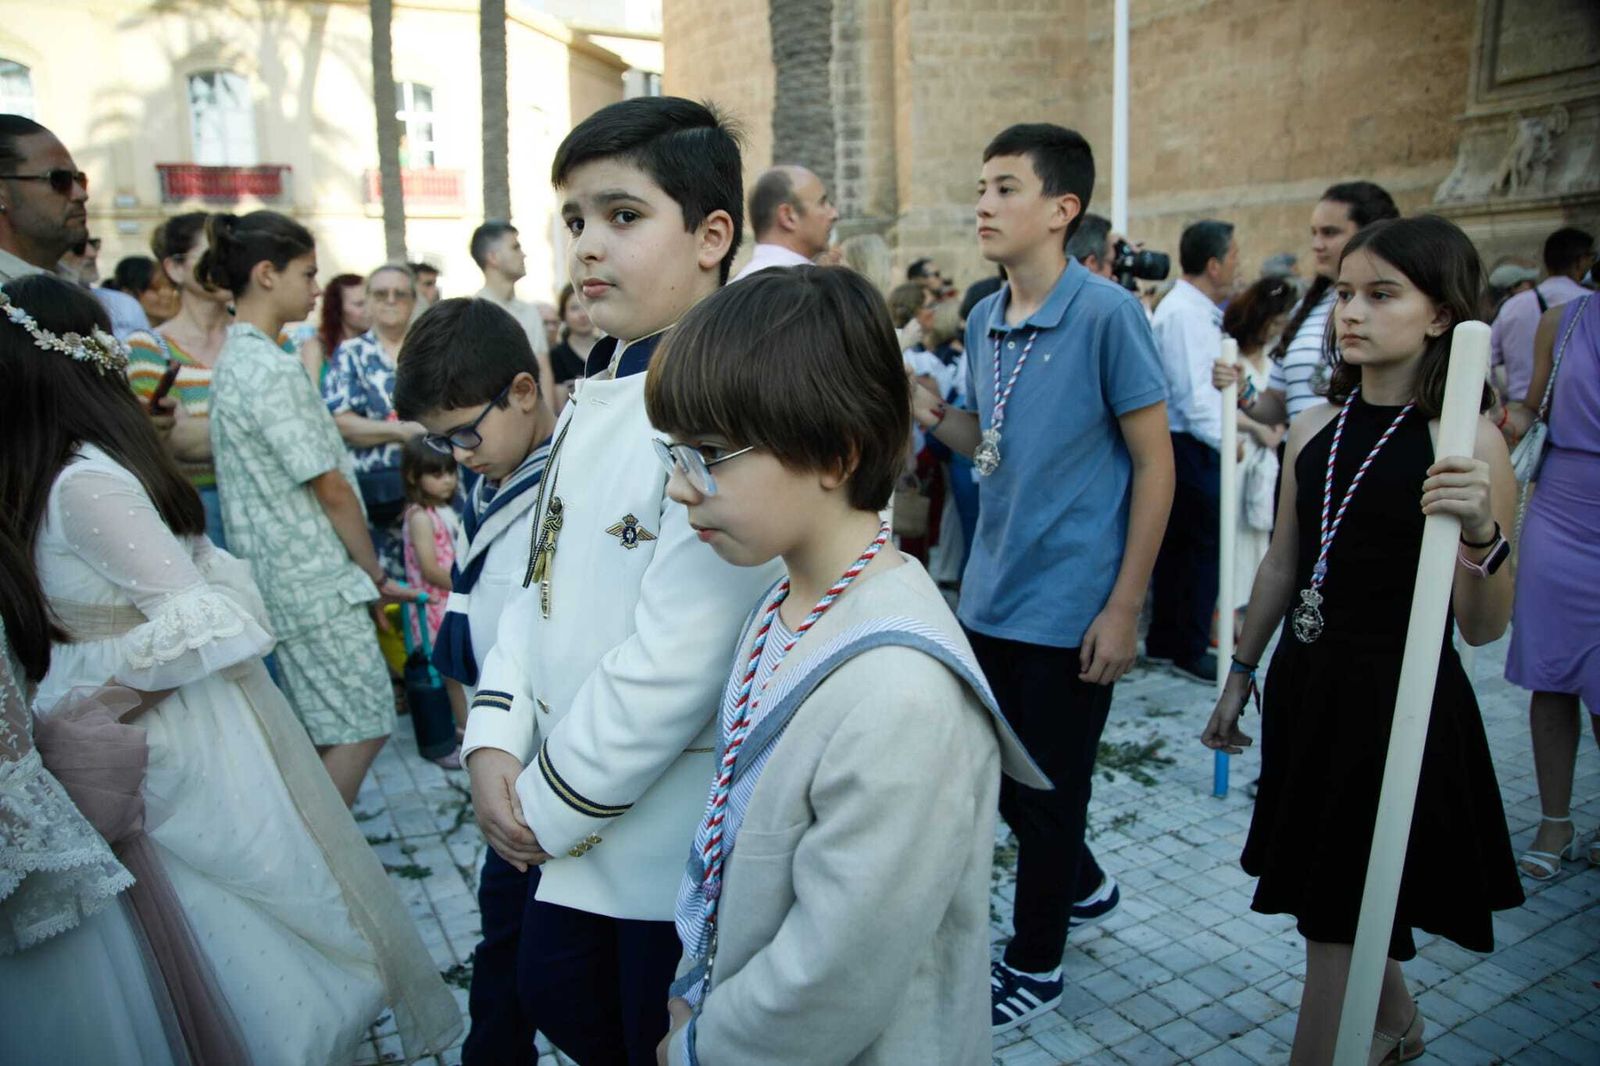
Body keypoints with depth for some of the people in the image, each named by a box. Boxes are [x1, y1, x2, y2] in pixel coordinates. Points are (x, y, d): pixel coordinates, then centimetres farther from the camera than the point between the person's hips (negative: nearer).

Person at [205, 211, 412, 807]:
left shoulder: (235, 359, 12)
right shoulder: (274, 369, -18)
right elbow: (331, 489, -17)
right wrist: (374, 571, -4)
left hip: (279, 575, 10)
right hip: (315, 578, -10)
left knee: (320, 729, 17)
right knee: (361, 725, 0)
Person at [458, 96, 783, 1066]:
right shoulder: (601, 389, 7)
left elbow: (677, 655, -26)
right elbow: (545, 576, 9)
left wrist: (554, 803, -14)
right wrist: (496, 740, -1)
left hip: (661, 830, -8)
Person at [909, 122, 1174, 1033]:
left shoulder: (1107, 314, -14)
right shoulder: (985, 319, 6)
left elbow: (1155, 464, -12)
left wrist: (1124, 608, -15)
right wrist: (939, 418, -6)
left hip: (1069, 609, -7)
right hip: (990, 597, 7)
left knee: (1047, 792, 8)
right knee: (1001, 777, 19)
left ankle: (1036, 962, 31)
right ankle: (1085, 886, 46)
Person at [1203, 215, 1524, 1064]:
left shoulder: (1468, 443, -14)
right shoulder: (1314, 427, 2)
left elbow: (1482, 629, -15)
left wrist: (1480, 533, -33)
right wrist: (1240, 675, 16)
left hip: (1400, 702, -6)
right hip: (1308, 685, 6)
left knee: (1339, 924, 4)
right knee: (1331, 897, 23)